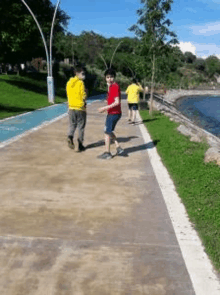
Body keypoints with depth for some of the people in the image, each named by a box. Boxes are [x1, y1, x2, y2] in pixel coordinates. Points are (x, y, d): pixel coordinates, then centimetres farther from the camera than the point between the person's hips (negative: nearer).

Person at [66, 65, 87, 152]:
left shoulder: (69, 82, 6)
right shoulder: (80, 83, -11)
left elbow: (68, 95, 10)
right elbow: (84, 96, -13)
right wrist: (84, 102, 5)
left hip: (71, 107, 5)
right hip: (80, 108, -5)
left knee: (72, 125, 16)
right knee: (81, 127, 6)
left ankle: (70, 137, -12)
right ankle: (80, 145, 11)